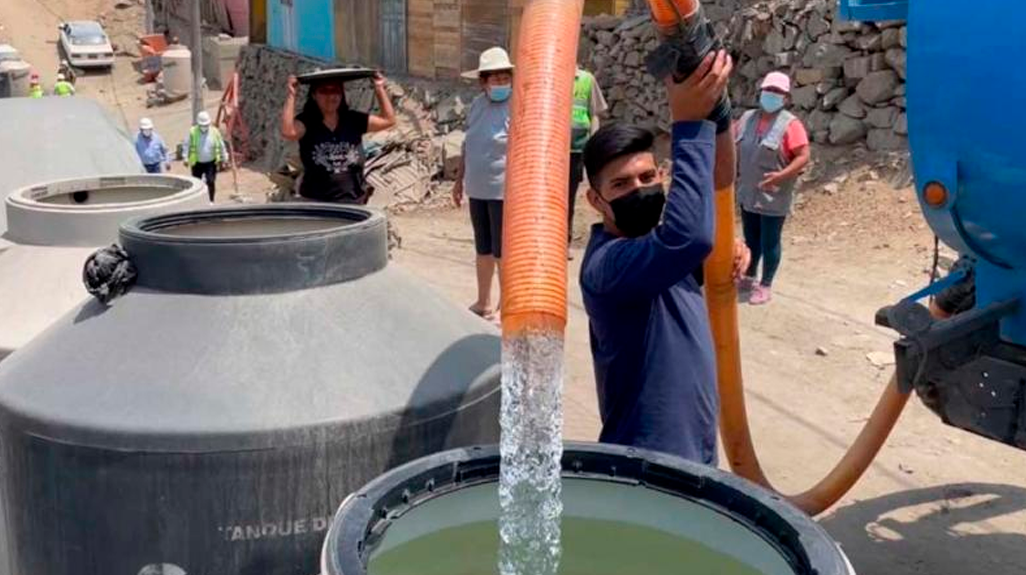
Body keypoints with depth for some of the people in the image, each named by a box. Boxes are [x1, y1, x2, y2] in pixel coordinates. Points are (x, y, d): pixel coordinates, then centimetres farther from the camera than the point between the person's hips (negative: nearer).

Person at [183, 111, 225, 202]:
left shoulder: (214, 131, -4)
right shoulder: (192, 132, -8)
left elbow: (221, 146, 7)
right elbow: (187, 145, -2)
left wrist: (223, 159, 12)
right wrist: (186, 158, -8)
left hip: (211, 163, 0)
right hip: (197, 163, 0)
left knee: (211, 182, -9)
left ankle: (211, 201, 5)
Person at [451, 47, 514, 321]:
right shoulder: (477, 104, 7)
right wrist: (459, 180, 18)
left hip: (505, 192, -7)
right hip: (477, 190, 7)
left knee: (503, 252, 2)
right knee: (483, 249, 18)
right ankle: (483, 303, 32)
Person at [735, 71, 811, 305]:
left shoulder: (790, 124, -14)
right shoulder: (747, 118, 4)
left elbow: (803, 157, -17)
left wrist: (781, 176, -29)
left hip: (773, 197, -5)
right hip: (747, 193, 6)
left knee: (769, 242, 3)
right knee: (751, 239, 19)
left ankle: (765, 286, 15)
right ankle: (749, 277, 36)